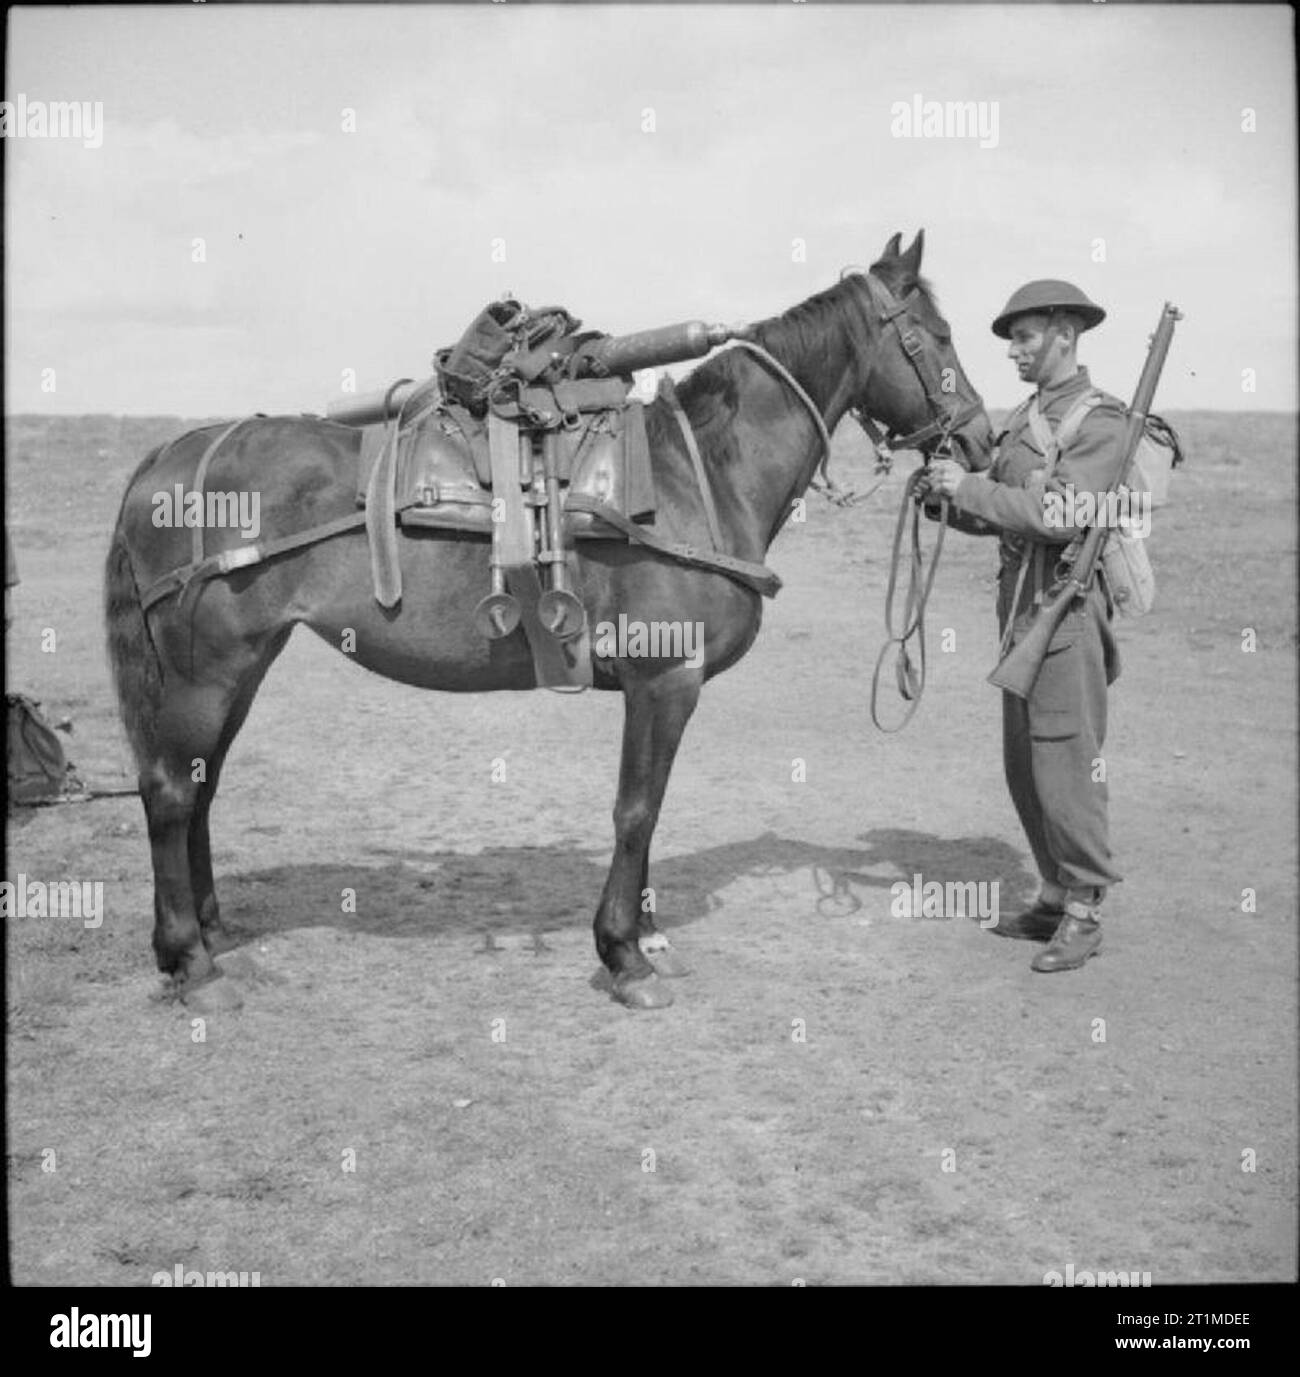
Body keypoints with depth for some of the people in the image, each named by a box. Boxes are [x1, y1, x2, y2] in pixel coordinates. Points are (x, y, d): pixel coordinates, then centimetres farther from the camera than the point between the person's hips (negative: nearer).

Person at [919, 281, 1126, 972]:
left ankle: (1084, 914, 5)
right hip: (1019, 605, 9)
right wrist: (947, 499, -1)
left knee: (1066, 764, -5)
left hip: (1066, 607, -9)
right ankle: (1057, 897, 23)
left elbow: (1060, 516, -22)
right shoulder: (1022, 419, 15)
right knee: (1023, 767, 12)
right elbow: (996, 516, 18)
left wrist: (971, 486, -18)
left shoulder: (1100, 420, -10)